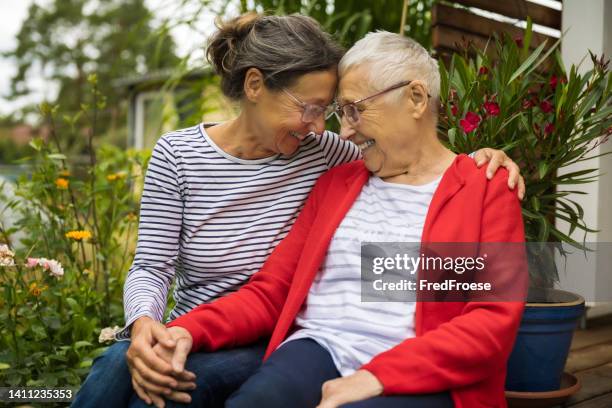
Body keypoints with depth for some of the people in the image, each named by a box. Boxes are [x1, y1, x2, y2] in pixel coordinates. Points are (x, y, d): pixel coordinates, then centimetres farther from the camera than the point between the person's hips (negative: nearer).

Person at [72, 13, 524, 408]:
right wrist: (144, 321, -27)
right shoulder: (177, 154, -6)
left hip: (270, 344, 0)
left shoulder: (320, 153, -5)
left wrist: (475, 159, -11)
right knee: (119, 363, -30)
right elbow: (151, 267, -6)